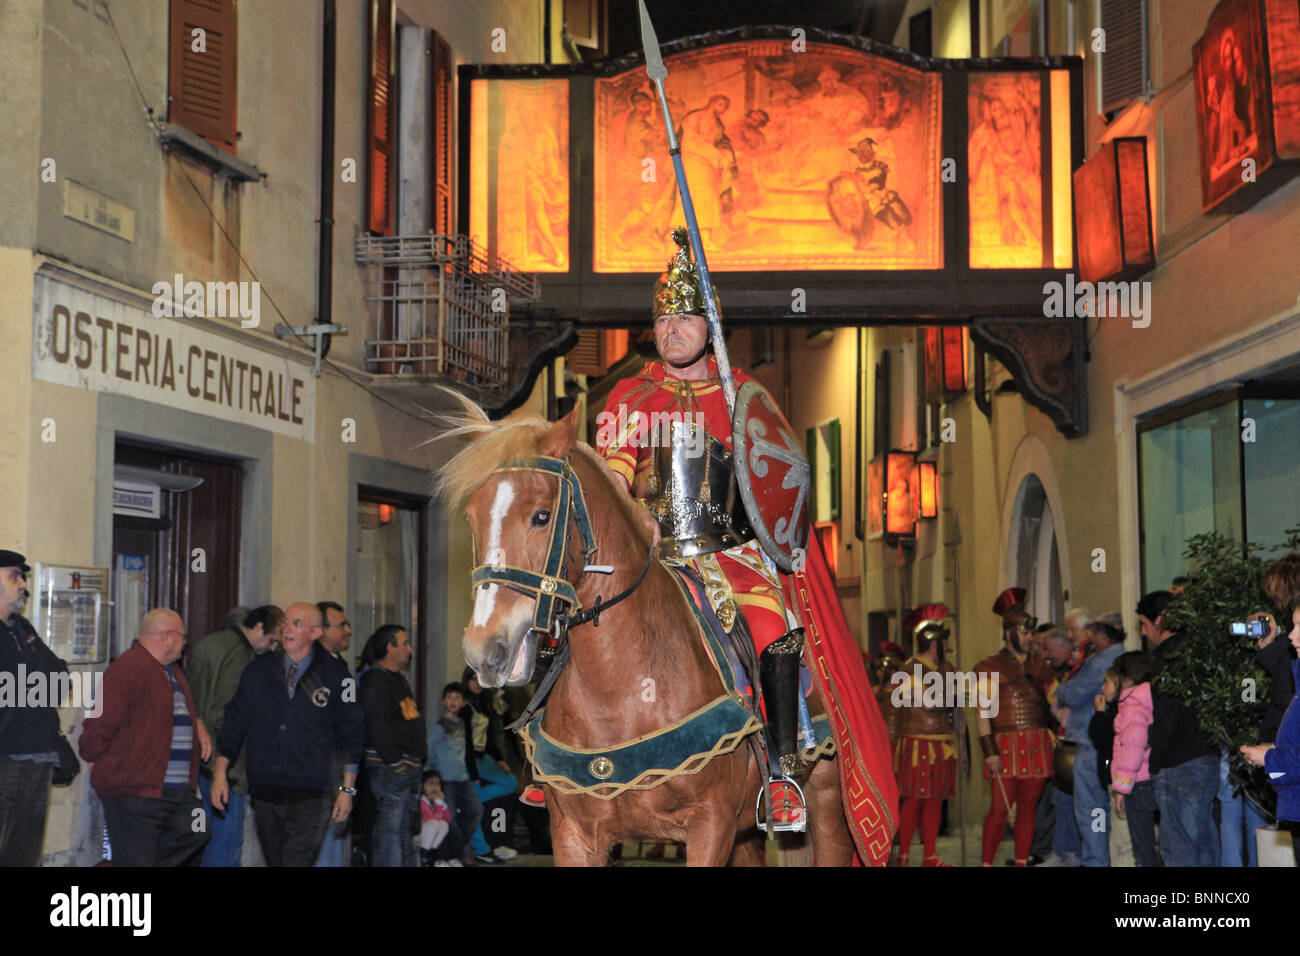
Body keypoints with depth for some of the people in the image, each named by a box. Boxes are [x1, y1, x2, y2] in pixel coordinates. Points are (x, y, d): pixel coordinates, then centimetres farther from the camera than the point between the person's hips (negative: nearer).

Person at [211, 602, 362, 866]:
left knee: (296, 861, -15)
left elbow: (350, 733, 4)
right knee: (274, 861, 12)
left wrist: (347, 789, 1)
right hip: (264, 793, 4)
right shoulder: (257, 671, 9)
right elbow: (234, 723, 12)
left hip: (311, 797, -4)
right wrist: (220, 773, 4)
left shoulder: (334, 676, 1)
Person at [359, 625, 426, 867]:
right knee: (389, 828, -7)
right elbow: (379, 728, -20)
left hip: (409, 767, 10)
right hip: (388, 767, -10)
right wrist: (396, 763, -18)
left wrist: (417, 762, 17)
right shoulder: (375, 679, -13)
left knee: (405, 827, 14)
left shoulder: (398, 679, 19)